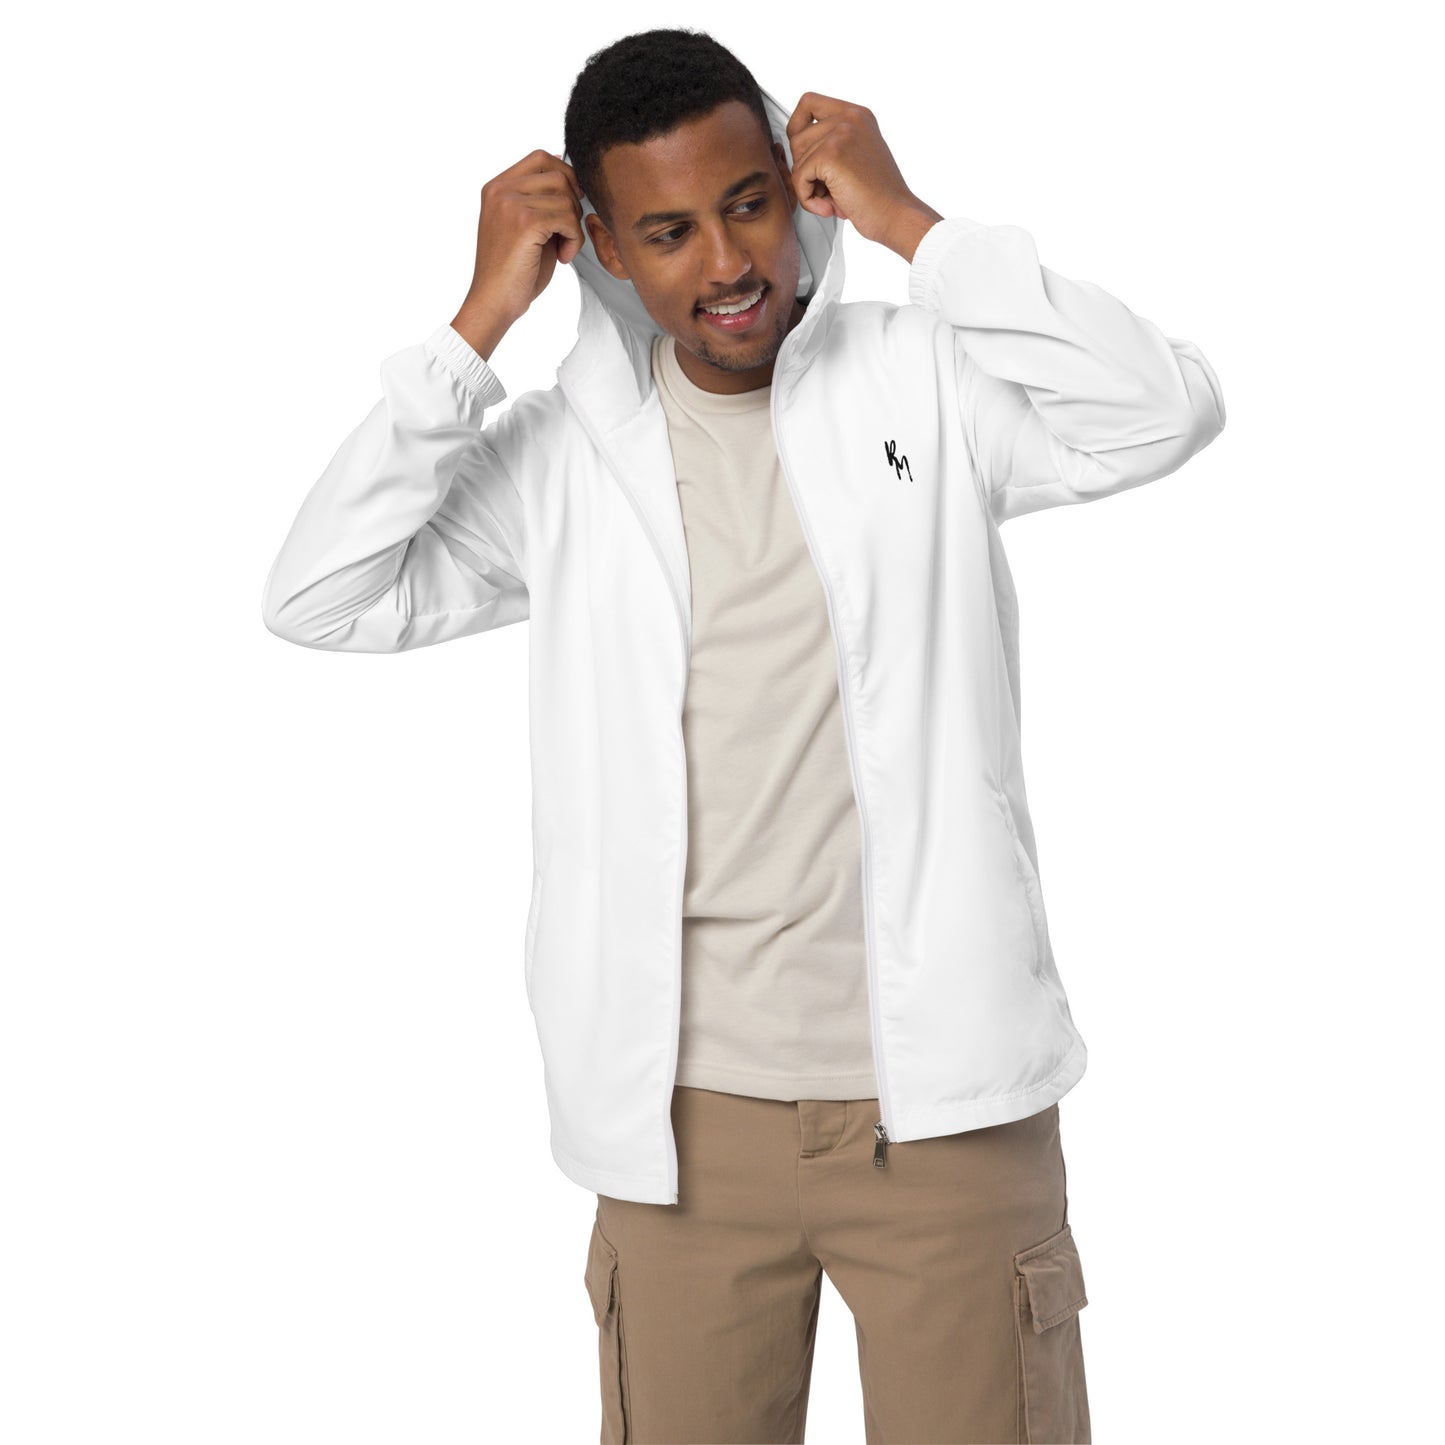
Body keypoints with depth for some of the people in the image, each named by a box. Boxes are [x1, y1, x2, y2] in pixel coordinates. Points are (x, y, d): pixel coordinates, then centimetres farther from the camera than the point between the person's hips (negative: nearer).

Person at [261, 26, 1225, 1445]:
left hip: (943, 1094, -1)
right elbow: (319, 600, -7)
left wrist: (912, 223, -13)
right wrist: (477, 325, -9)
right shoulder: (557, 454, 3)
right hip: (685, 1112, 2)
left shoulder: (927, 380, 0)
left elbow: (1167, 413, -16)